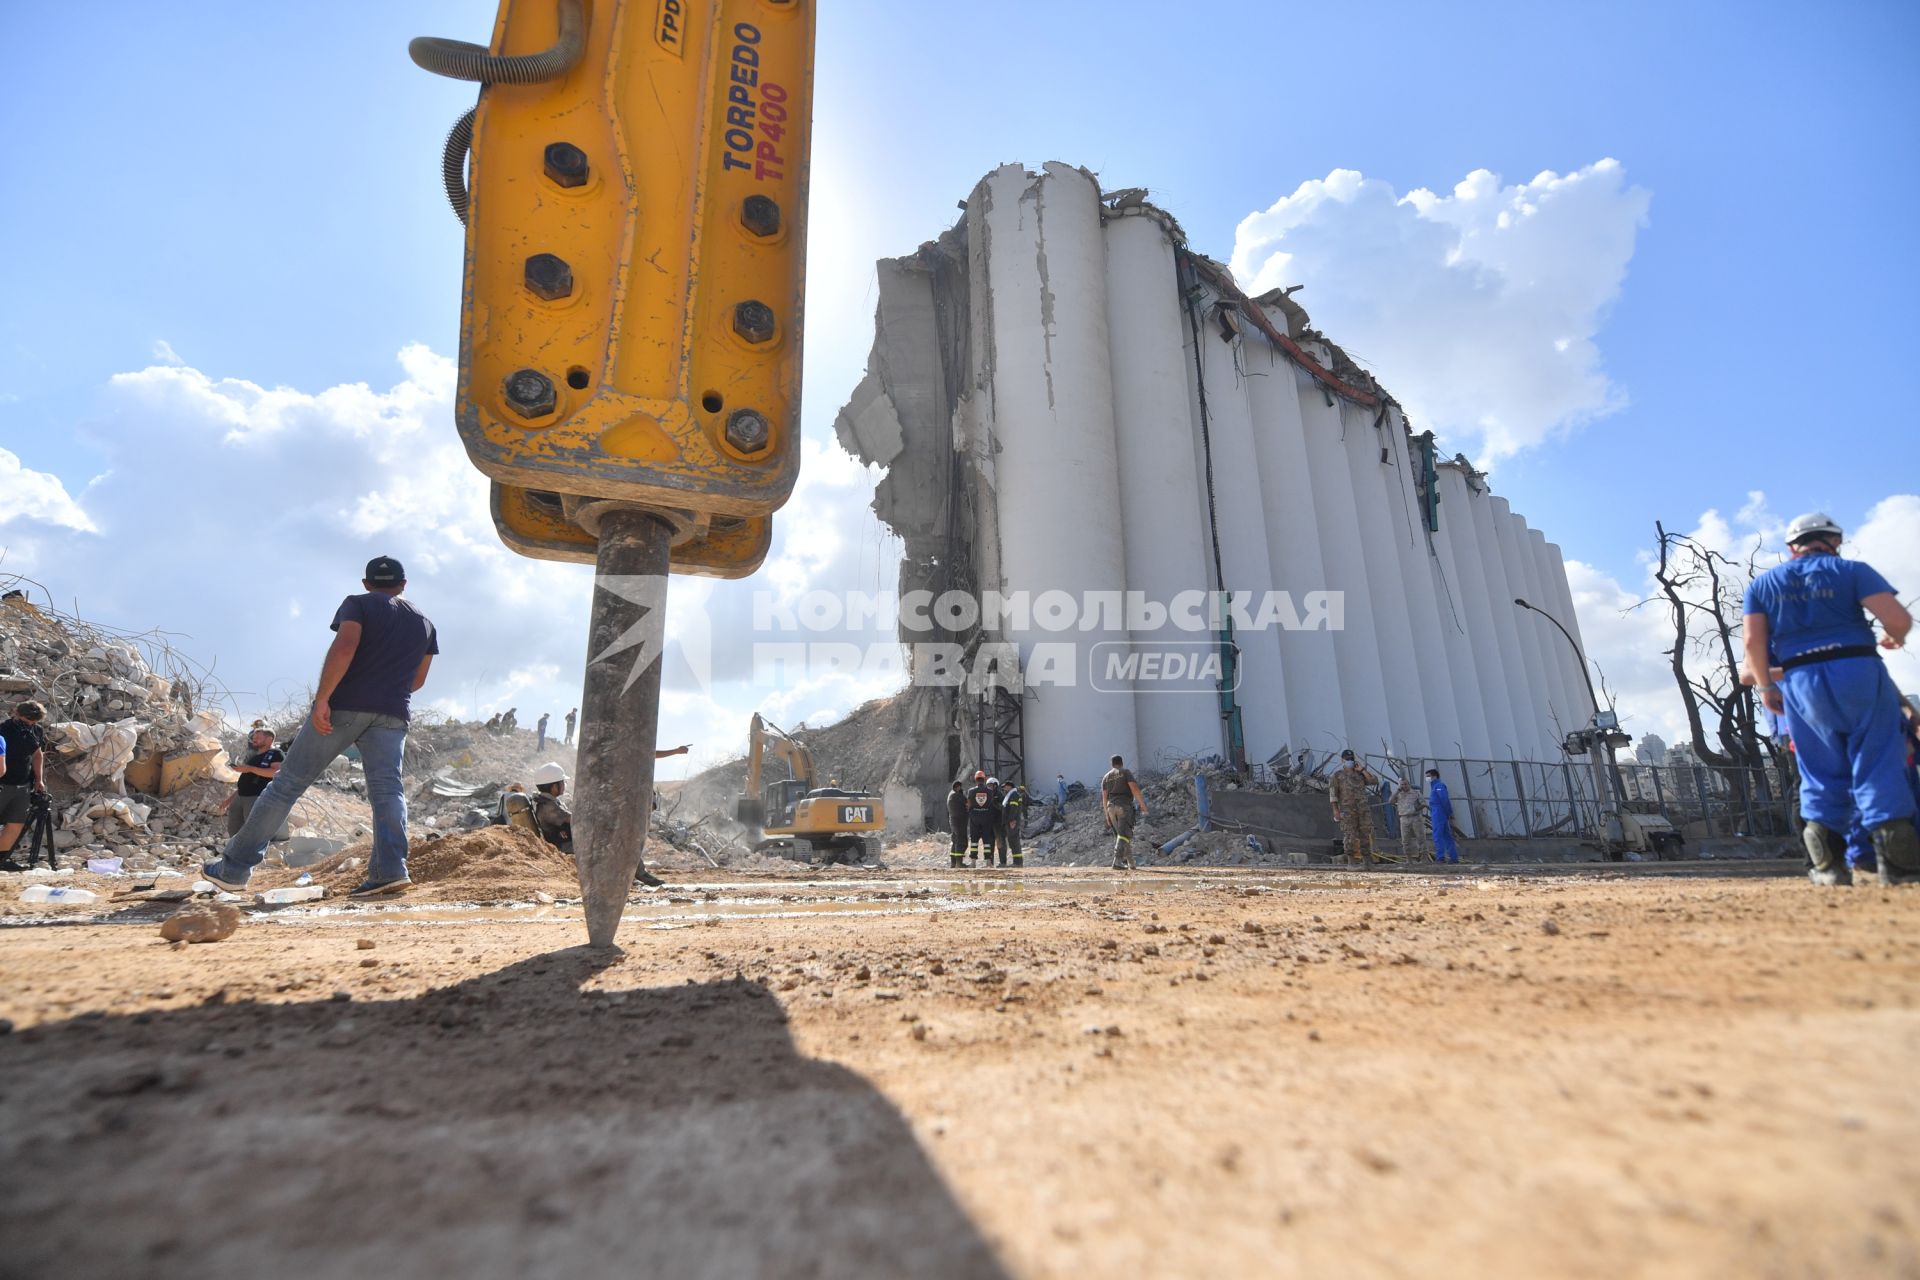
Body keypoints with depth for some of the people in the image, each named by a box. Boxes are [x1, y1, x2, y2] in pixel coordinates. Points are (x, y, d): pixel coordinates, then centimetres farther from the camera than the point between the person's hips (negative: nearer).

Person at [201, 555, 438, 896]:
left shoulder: (358, 604, 5)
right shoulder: (425, 623, 19)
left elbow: (344, 648, -14)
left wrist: (322, 699, -17)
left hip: (344, 706, -3)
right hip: (393, 714, 3)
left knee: (288, 783, 5)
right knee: (387, 789, -9)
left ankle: (233, 868, 11)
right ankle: (391, 870, -25)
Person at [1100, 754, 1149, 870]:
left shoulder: (1106, 777, 15)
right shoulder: (1126, 772, 3)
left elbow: (1104, 797, 12)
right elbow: (1134, 788, -10)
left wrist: (1107, 815, 16)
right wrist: (1143, 805, -8)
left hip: (1111, 807, 5)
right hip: (1124, 805, -5)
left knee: (1119, 835, 15)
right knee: (1124, 835, -11)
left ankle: (1130, 863, 17)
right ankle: (1117, 862, -25)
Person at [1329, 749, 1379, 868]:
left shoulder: (1360, 773, 17)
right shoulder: (1337, 775, 6)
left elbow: (1373, 781, 2)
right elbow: (1333, 792, 1)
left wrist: (1362, 769, 0)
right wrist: (1335, 809, -7)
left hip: (1364, 808, 4)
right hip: (1347, 809, -3)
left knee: (1365, 833, 3)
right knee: (1350, 835, -5)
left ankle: (1366, 859, 9)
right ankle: (1351, 860, -2)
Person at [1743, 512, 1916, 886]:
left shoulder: (1762, 584, 10)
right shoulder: (1852, 570, 4)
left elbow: (1754, 641, 2)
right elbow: (1898, 618, -7)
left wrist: (1765, 686, 11)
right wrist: (1896, 639, 15)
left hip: (1801, 683, 2)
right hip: (1858, 672, -2)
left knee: (1822, 774, 10)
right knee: (1878, 766, 3)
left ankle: (1829, 864, 7)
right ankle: (1897, 861, 1)